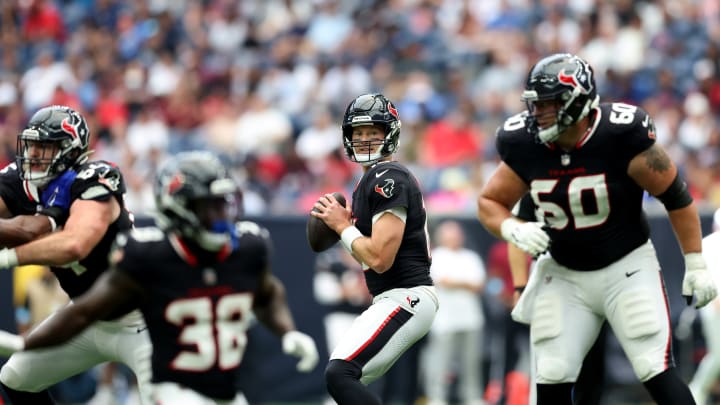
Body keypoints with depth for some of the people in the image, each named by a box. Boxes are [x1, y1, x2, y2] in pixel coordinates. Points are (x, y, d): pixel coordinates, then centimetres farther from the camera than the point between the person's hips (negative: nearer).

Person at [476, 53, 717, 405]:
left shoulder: (622, 137, -21)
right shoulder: (525, 145, -10)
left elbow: (676, 197, -10)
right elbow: (489, 203, 5)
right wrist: (514, 230, -18)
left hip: (626, 267, -4)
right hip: (564, 275, 4)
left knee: (657, 374, -11)